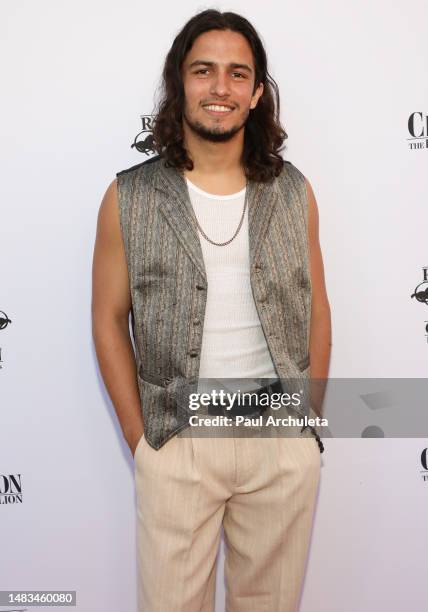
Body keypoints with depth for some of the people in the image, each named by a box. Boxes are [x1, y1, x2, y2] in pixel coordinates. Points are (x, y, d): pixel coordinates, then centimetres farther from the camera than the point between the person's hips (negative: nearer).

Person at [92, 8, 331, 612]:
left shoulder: (293, 191, 1)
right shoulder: (129, 198, -5)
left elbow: (316, 310, 7)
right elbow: (110, 320, 0)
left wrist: (311, 422, 4)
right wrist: (140, 441, -2)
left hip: (284, 442, 2)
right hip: (177, 443, -1)